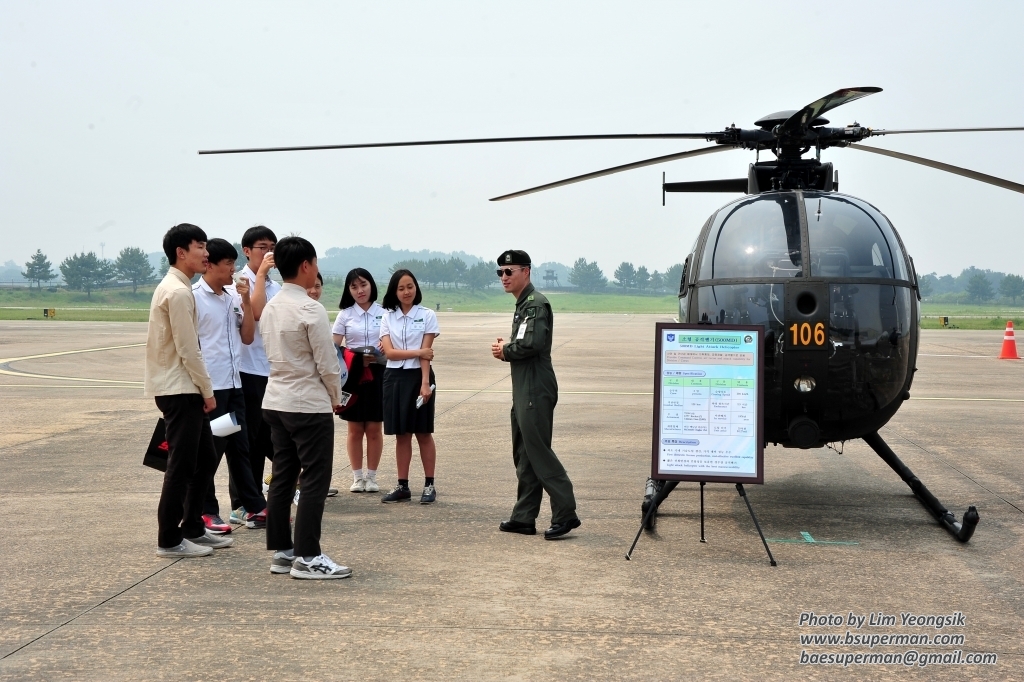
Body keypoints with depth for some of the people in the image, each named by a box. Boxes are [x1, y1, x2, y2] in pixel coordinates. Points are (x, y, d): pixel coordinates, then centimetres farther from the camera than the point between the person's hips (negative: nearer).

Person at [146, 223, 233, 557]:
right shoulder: (178, 292, -17)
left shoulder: (175, 288, 14)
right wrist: (207, 389, -10)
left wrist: (202, 388, 15)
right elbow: (188, 349, -18)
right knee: (181, 466, -2)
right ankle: (169, 540, 7)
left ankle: (192, 528, 25)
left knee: (204, 460, 15)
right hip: (178, 390, -10)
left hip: (186, 389, 10)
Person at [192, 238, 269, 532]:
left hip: (233, 384, 7)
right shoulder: (194, 297, -10)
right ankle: (205, 512, 13)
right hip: (208, 386, -7)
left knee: (239, 446, 12)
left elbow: (247, 337, 11)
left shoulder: (233, 297, 9)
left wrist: (246, 301, 0)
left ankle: (253, 507, 19)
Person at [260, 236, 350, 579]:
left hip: (276, 402, 8)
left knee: (282, 478, 12)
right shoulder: (310, 309, -17)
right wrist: (336, 397, 3)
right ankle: (307, 557, 1)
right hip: (309, 404, -8)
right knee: (314, 481, -2)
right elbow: (327, 362, -15)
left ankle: (281, 552, 18)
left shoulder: (270, 307, 8)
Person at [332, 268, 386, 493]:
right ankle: (357, 476, 14)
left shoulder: (384, 312, 3)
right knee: (355, 429, 5)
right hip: (352, 373, 0)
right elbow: (334, 347, 1)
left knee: (374, 429, 3)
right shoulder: (345, 315, 4)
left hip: (377, 373, 0)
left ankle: (371, 476, 13)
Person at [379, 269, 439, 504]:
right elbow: (389, 352, -5)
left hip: (417, 376, -3)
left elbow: (426, 354, -8)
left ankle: (429, 485, 10)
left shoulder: (427, 315, -2)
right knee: (401, 434, 7)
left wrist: (425, 383, -16)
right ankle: (402, 485, 14)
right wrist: (417, 352, -15)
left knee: (423, 433, 3)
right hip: (394, 377, 3)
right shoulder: (388, 318, 6)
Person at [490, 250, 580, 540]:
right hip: (524, 391, 11)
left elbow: (532, 344, -26)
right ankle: (524, 517, 18)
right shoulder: (522, 305, 19)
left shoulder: (536, 304, -13)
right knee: (523, 455, 12)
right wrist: (505, 349, 2)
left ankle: (565, 513, -5)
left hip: (536, 392, -11)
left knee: (539, 453, -9)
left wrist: (505, 351, -9)